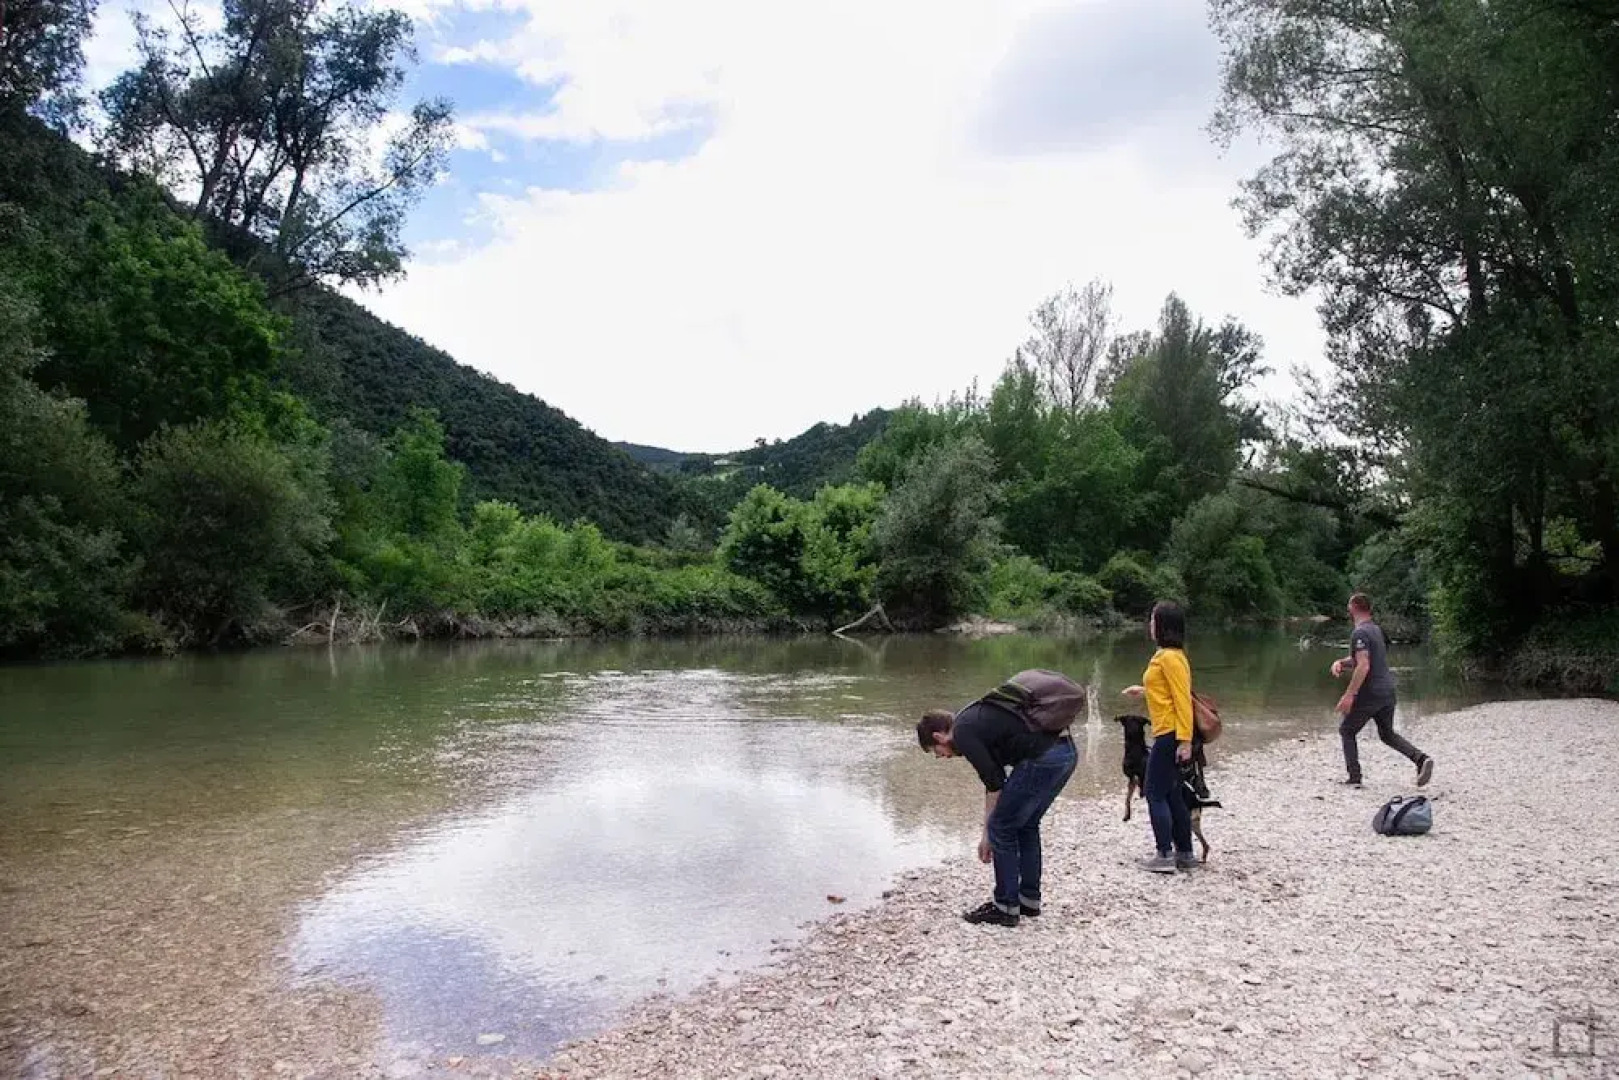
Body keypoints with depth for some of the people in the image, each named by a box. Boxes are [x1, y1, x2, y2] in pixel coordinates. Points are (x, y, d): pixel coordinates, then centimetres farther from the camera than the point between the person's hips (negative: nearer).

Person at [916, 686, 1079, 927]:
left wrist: (987, 833, 8)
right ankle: (1029, 900, 32)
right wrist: (988, 830, 35)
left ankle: (1005, 907, 15)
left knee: (1002, 829, 5)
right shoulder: (978, 719, 27)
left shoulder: (962, 733, -1)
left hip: (1043, 758, -10)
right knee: (1026, 825, 24)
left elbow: (995, 784, -4)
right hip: (1068, 752, 10)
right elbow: (994, 779, 32)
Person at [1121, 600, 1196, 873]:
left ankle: (1165, 856, 0)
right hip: (1166, 735, 10)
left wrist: (1185, 740, -22)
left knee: (1156, 794, -3)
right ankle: (1184, 853, 21)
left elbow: (1182, 699, -20)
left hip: (1170, 736, -10)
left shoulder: (1170, 657, -16)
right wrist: (1145, 691, 26)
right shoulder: (1166, 655, 13)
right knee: (1172, 794, 15)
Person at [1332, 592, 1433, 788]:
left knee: (1347, 731, 7)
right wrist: (1340, 662, 5)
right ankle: (1421, 759, 0)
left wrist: (1349, 695, -25)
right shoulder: (1376, 629, 14)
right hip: (1387, 691, 8)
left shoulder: (1360, 633, -16)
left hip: (1369, 694, -8)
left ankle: (1354, 778, 3)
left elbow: (1363, 666, -25)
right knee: (1387, 734, 20)